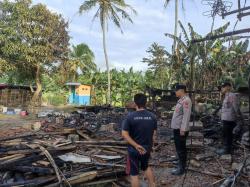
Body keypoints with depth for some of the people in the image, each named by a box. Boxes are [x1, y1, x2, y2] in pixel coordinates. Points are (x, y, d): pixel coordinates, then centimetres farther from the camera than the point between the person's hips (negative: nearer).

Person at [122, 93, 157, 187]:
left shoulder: (130, 116, -16)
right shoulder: (152, 117, -5)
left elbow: (124, 134, -18)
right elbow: (154, 134, 3)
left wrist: (136, 146, -15)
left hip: (134, 150, -4)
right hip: (147, 148, 4)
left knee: (134, 174, 11)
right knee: (146, 167, 30)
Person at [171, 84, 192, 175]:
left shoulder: (186, 100, -16)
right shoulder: (181, 100, 15)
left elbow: (186, 116, -22)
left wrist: (183, 129, -24)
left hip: (181, 129, -10)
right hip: (177, 128, 10)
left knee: (181, 149, 0)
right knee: (179, 148, 17)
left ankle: (181, 168, 10)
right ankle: (180, 166, 29)